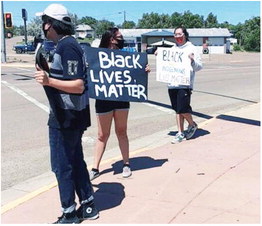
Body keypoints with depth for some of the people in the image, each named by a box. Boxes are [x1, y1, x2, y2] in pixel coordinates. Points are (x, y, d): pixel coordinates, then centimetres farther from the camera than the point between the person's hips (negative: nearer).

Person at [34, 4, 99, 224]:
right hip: (70, 115, 10)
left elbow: (78, 85, -25)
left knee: (62, 166, 1)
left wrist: (49, 81, -35)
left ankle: (69, 215, 14)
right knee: (75, 161, 17)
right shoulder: (67, 44, 12)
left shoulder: (66, 47, -19)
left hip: (65, 118, -10)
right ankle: (88, 206, 27)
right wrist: (48, 74, 21)